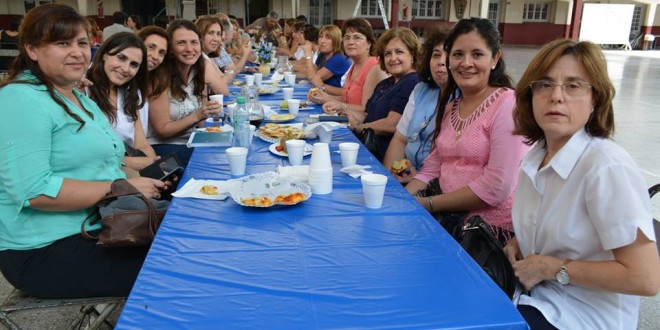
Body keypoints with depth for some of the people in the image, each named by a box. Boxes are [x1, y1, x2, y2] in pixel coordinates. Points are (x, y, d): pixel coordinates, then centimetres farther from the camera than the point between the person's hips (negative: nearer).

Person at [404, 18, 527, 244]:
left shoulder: (507, 105, -13)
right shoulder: (450, 106, 10)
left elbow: (496, 187, -20)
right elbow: (432, 168, 9)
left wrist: (428, 204, -15)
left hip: (493, 227, -6)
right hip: (451, 218, 6)